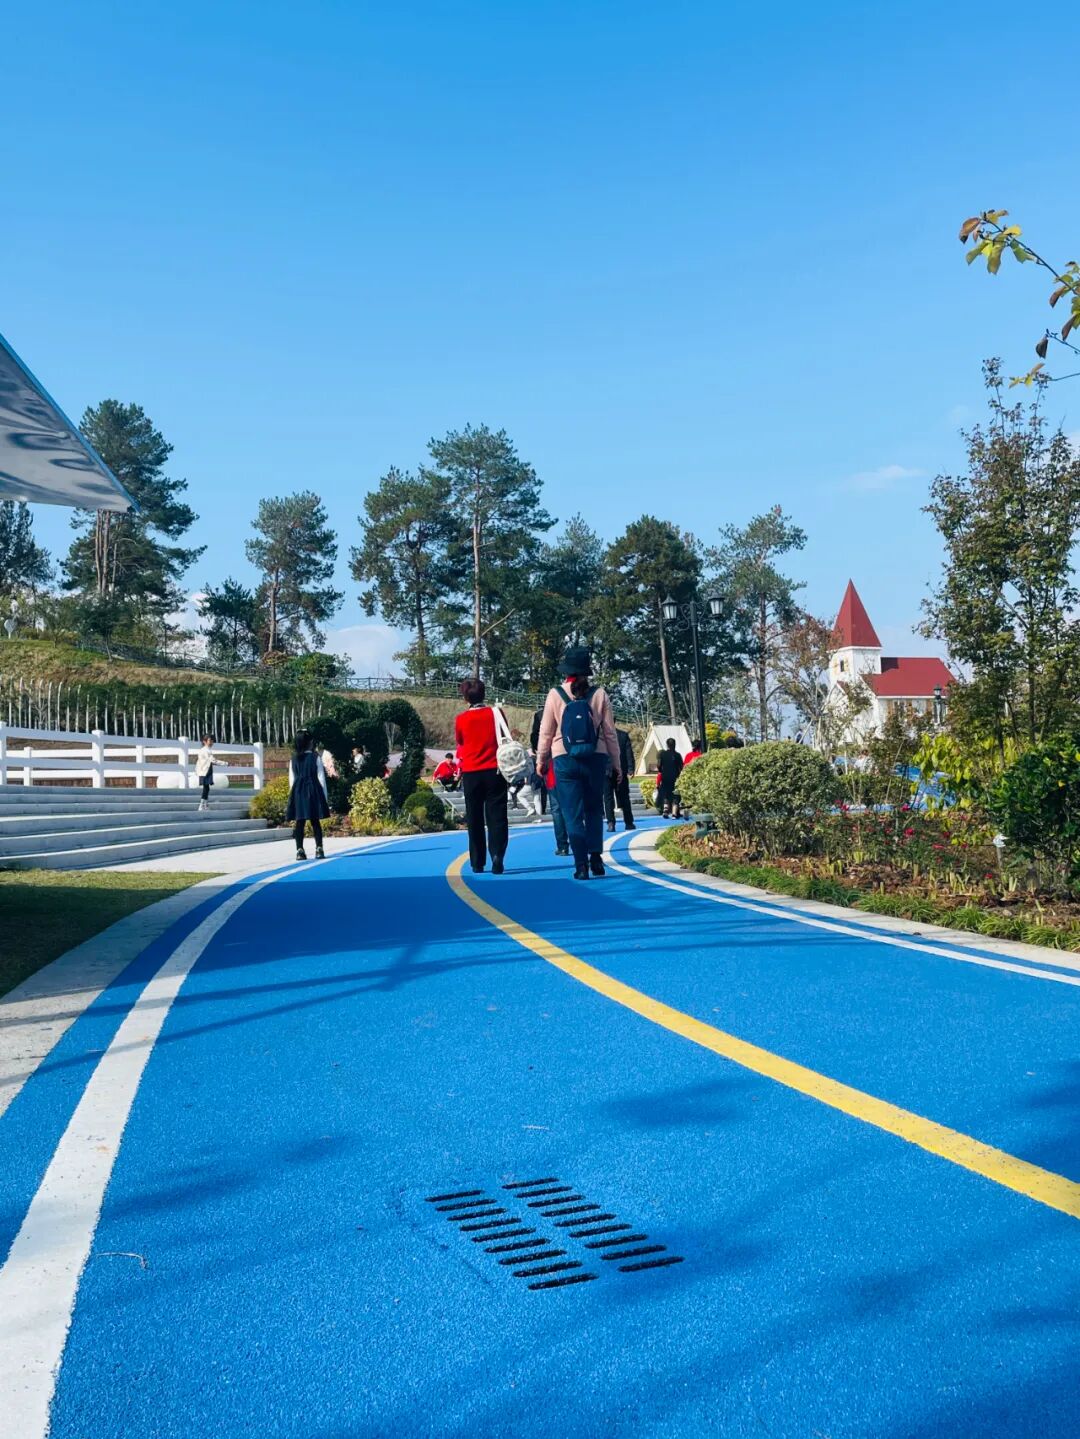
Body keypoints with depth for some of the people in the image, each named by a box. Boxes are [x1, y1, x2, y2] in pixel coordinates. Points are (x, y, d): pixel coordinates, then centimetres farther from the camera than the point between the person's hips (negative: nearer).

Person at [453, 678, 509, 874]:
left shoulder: (461, 719, -3)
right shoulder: (496, 713, -2)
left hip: (471, 774, 0)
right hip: (494, 771, 0)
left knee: (474, 819, 8)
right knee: (496, 816, 0)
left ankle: (477, 863, 10)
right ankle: (497, 857, -16)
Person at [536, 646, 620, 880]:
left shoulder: (555, 695, -3)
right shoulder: (599, 694, -1)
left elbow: (546, 732, 1)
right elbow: (610, 732, 2)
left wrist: (541, 760, 13)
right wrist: (616, 763, 10)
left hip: (565, 760, -1)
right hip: (596, 758, 1)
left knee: (573, 814, 3)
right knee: (594, 809, 16)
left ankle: (581, 864, -1)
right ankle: (596, 856, 5)